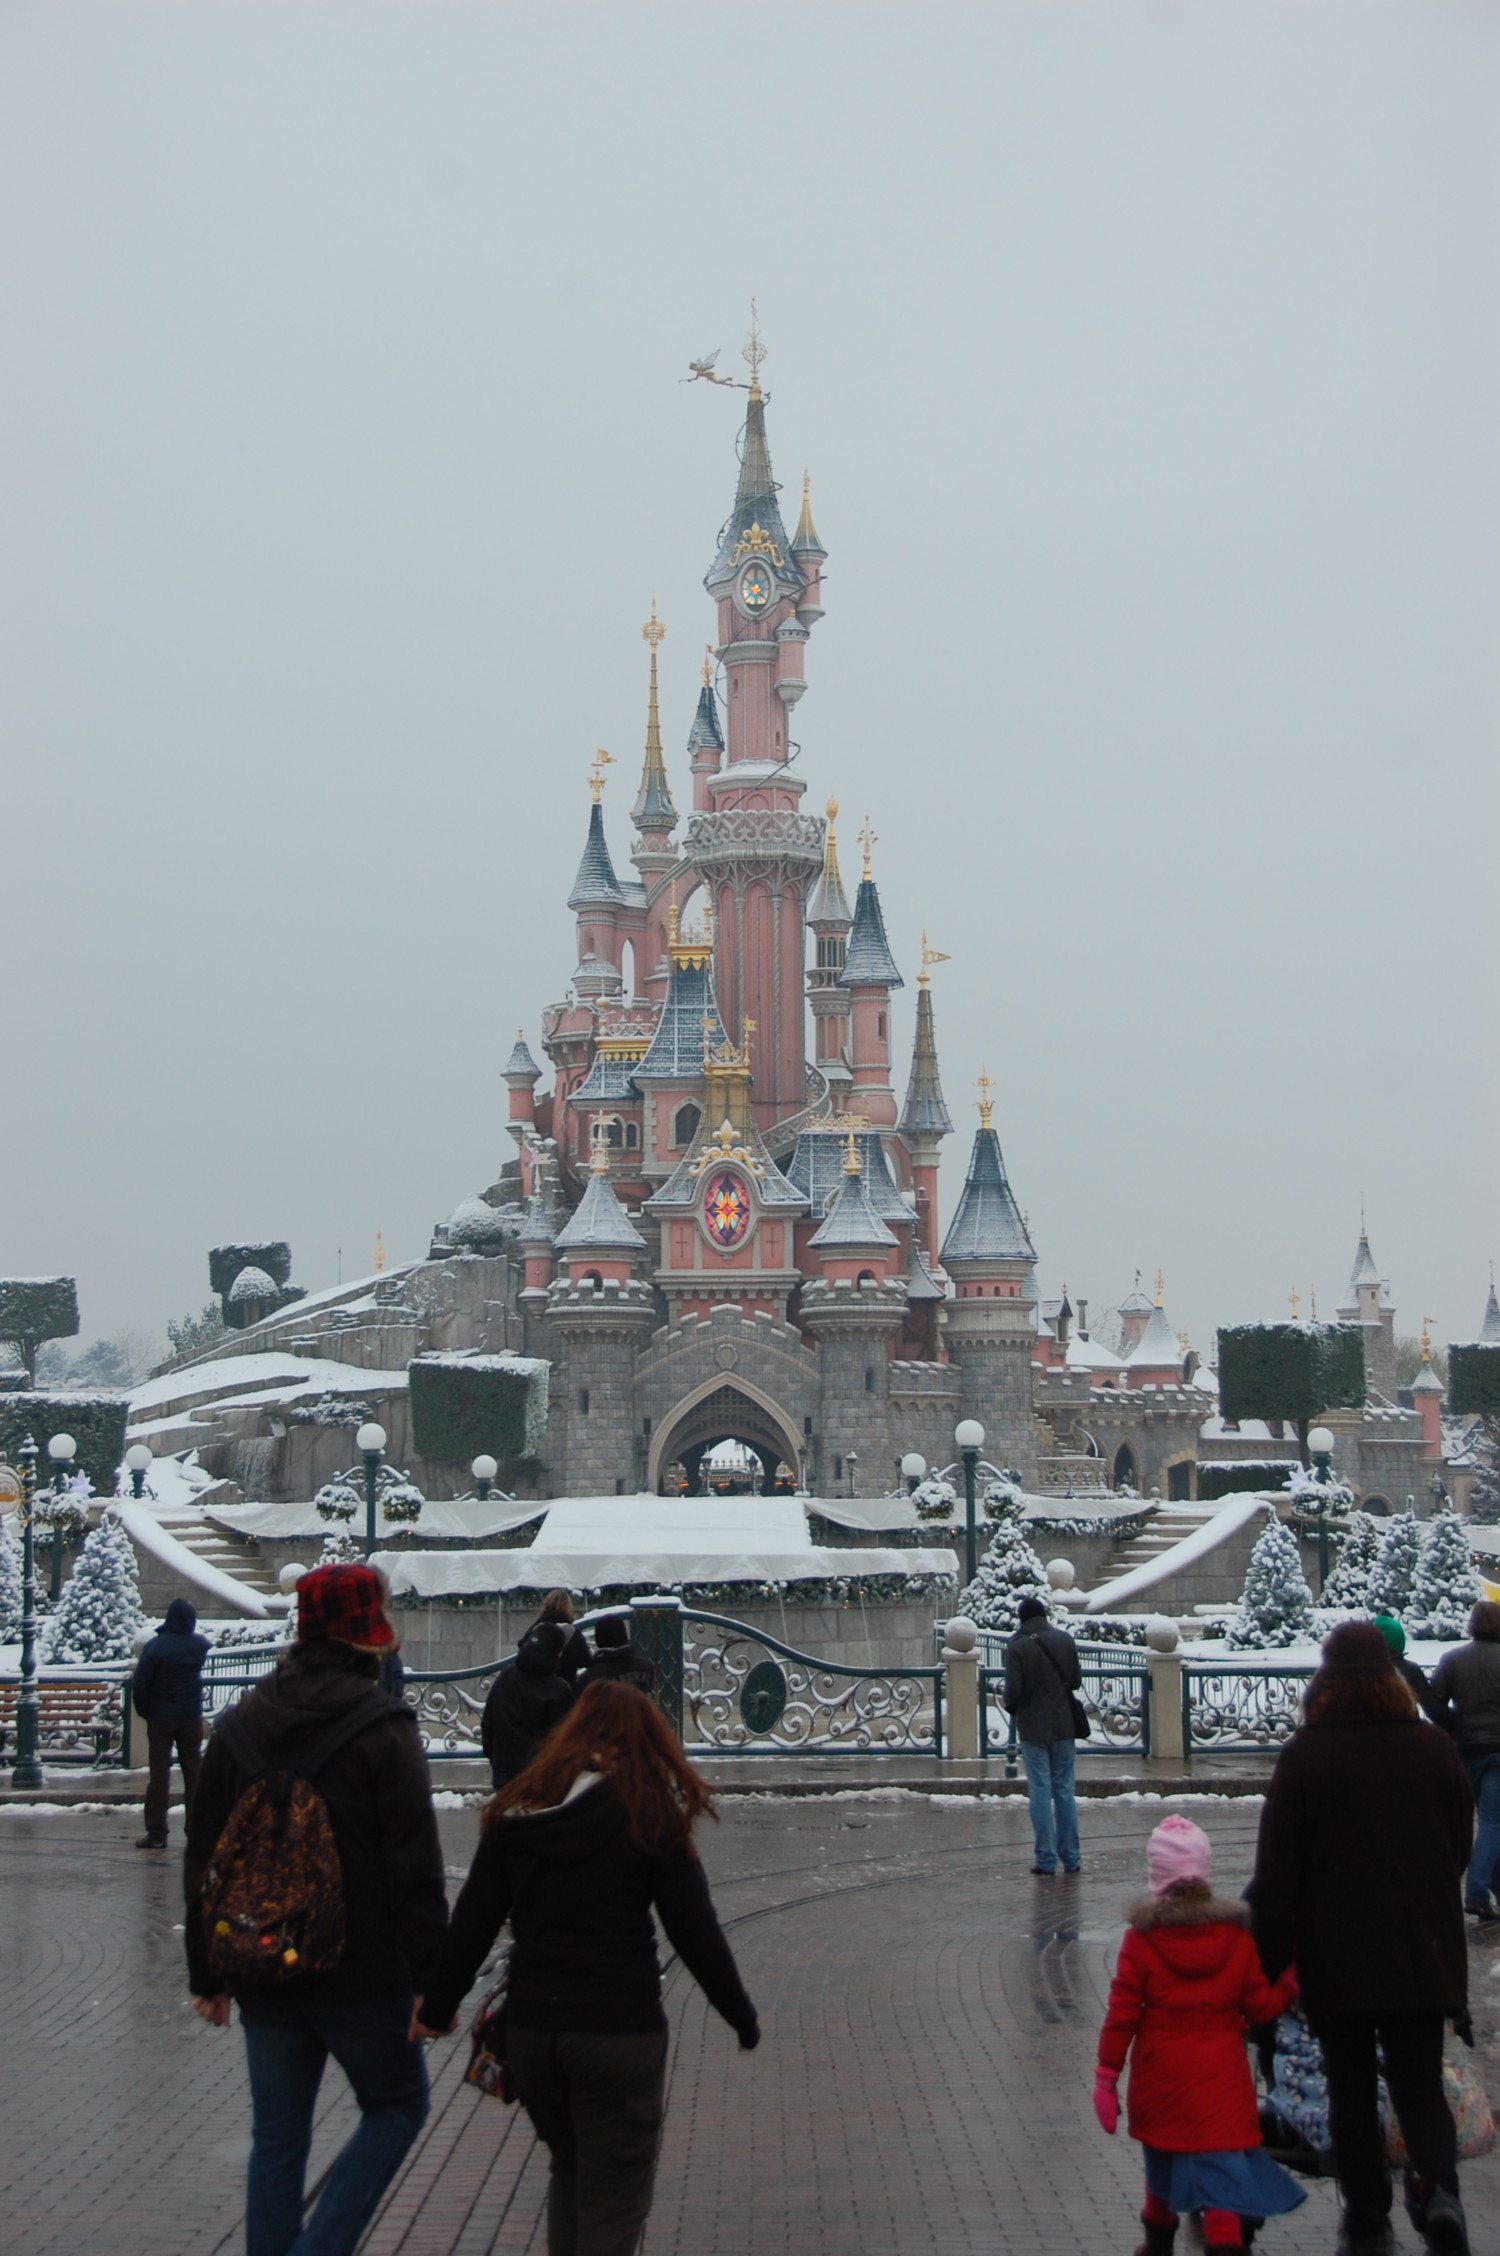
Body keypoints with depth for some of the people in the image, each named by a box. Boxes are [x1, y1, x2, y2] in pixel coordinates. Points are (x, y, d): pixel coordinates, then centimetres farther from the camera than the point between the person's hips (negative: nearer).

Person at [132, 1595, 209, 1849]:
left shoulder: (154, 1646, -15)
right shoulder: (200, 1646, -3)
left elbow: (139, 1684, -13)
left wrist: (143, 1711, 0)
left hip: (160, 1719, -3)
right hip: (192, 1718, 3)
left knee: (159, 1774, 1)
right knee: (193, 1771, 10)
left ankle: (156, 1832, 1)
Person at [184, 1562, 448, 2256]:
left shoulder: (239, 1724, 6)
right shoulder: (383, 1729, -11)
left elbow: (203, 1858, 11)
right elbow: (415, 1867, -15)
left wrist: (208, 1974, 17)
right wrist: (433, 1979, -11)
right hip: (361, 1974, -5)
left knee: (277, 2135, 14)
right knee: (396, 2106, 12)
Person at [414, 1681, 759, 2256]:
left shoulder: (516, 1809, 5)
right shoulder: (648, 1810, -5)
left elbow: (472, 1922, 6)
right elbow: (694, 1930, -5)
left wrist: (437, 2005, 18)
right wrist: (742, 2016, 6)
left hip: (529, 2028, 4)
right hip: (620, 2030, -4)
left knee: (569, 2169, 24)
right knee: (613, 2197, 4)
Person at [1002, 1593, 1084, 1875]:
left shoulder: (1017, 1647, -11)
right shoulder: (1065, 1640, 0)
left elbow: (1013, 1689, -14)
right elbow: (1076, 1680, 4)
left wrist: (1011, 1706, 7)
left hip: (1033, 1728, -3)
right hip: (1063, 1726, 3)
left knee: (1040, 1793, 1)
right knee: (1065, 1791, 10)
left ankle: (1046, 1860, 1)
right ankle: (1071, 1859, 13)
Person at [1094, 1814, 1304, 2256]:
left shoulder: (1140, 1939, -8)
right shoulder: (1236, 1936, -5)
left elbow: (1122, 2014, -8)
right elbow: (1261, 2007, -2)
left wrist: (1106, 2075, -1)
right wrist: (1291, 1981, 15)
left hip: (1160, 2078, 1)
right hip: (1220, 2078, -1)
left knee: (1162, 2156, 20)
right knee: (1221, 2158, 0)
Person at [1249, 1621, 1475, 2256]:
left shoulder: (1305, 1754, -8)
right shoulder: (1434, 1748, -1)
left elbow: (1277, 1871, -9)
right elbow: (1460, 1850, 8)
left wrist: (1265, 1960, -3)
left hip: (1337, 1958, -2)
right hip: (1424, 1957, 2)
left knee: (1351, 2090, 12)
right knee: (1420, 2085, 8)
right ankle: (1437, 2186, -17)